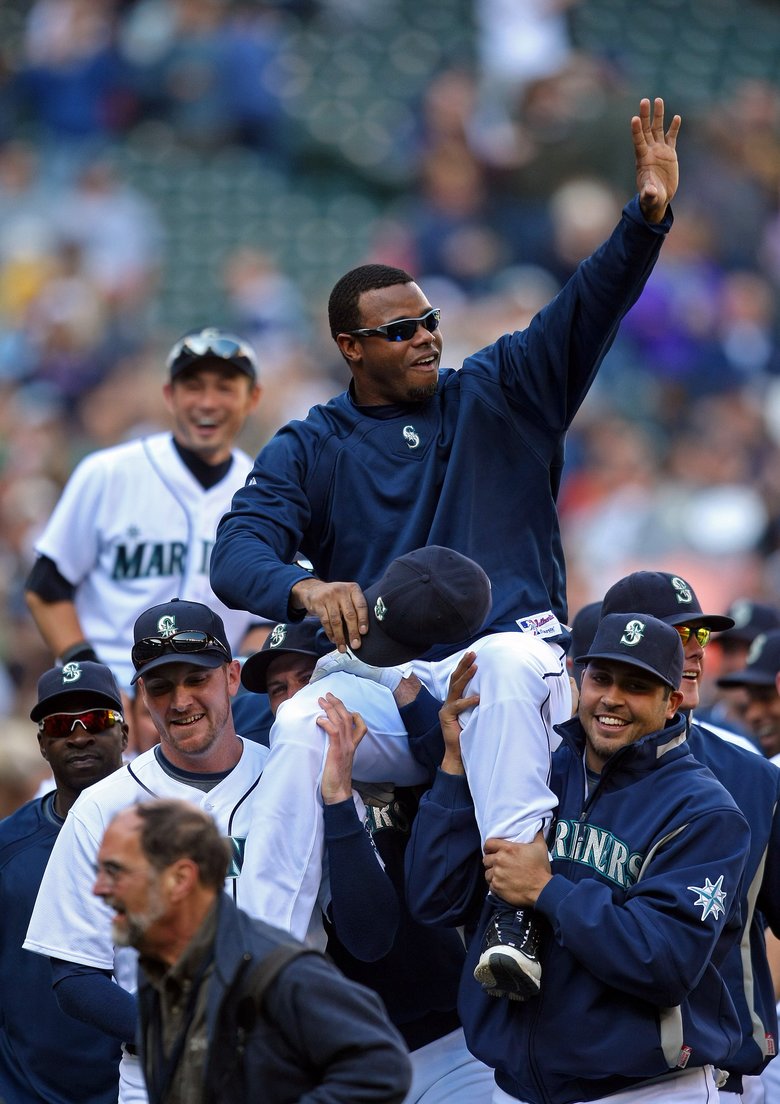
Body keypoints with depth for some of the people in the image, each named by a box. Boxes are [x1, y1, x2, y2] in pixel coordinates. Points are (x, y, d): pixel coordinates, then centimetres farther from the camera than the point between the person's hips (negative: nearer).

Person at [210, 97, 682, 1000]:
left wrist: (648, 217, -19)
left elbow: (588, 310, -1)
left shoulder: (497, 399, 12)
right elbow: (236, 553, -5)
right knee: (302, 727, -31)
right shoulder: (310, 449, 11)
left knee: (506, 658, -38)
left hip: (515, 665, -1)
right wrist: (305, 588, -28)